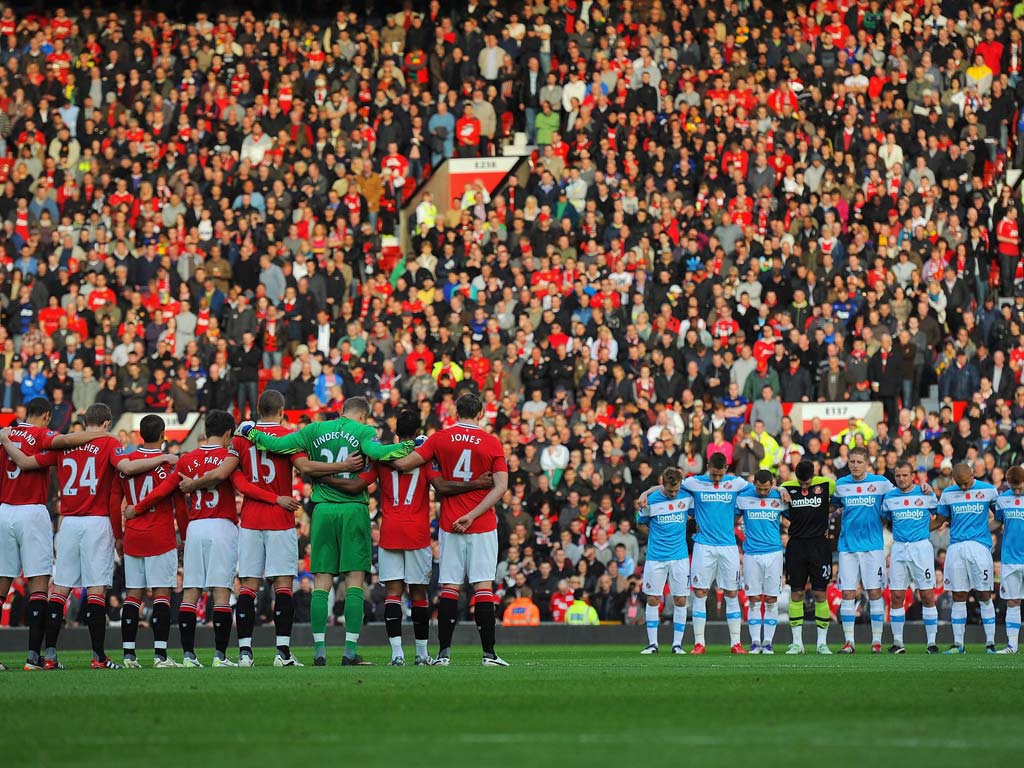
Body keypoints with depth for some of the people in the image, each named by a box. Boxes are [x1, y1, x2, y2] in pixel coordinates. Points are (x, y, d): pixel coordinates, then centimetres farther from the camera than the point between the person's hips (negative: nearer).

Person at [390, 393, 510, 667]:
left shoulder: (439, 439, 1)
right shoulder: (492, 443, 0)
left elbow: (403, 464, -3)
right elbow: (501, 486, -8)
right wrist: (472, 516, -9)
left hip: (449, 527, 1)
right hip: (482, 528, -1)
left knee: (449, 588, 3)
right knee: (483, 588, -2)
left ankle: (444, 652, 0)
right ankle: (488, 653, -6)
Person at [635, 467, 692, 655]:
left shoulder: (687, 497, -2)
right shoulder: (651, 500, -5)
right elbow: (641, 524, 8)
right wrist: (655, 537, -1)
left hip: (680, 556, 1)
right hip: (656, 557, -1)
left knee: (680, 601, 1)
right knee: (653, 600, 1)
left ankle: (677, 644, 8)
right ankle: (652, 643, 9)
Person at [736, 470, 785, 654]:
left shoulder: (779, 498, 1)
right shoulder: (743, 497, -1)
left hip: (774, 553, 0)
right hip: (751, 554, 0)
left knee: (771, 600, 0)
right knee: (754, 600, -1)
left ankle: (768, 642, 5)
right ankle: (755, 641, 3)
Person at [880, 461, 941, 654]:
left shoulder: (926, 495, 0)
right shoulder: (889, 497, 7)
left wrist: (925, 529, 1)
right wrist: (899, 531, 6)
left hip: (921, 547, -3)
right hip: (898, 549, 3)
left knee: (927, 596, -4)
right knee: (897, 596, 0)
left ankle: (931, 642, 1)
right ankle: (897, 641, 6)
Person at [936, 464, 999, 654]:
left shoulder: (988, 490, 4)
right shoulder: (948, 494, 9)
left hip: (979, 547, -2)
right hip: (956, 549, 2)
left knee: (984, 596, -3)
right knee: (958, 597, 2)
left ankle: (990, 642, 1)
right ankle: (958, 643, 5)